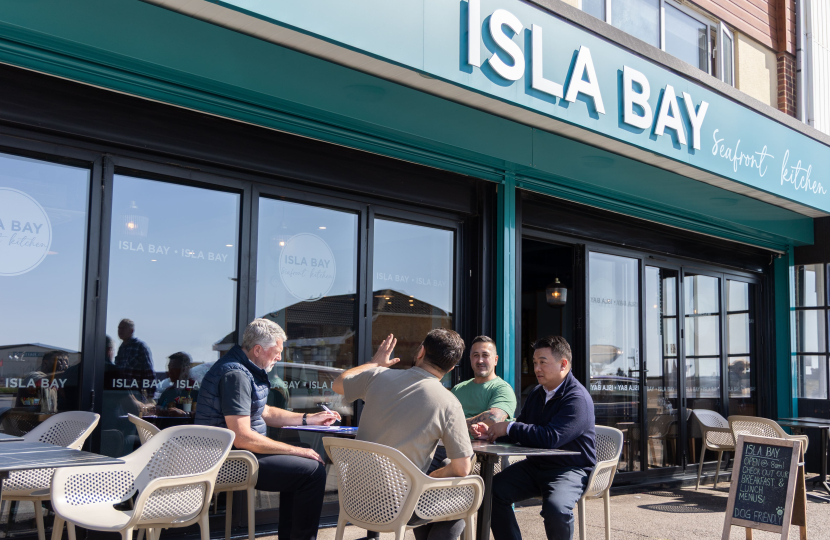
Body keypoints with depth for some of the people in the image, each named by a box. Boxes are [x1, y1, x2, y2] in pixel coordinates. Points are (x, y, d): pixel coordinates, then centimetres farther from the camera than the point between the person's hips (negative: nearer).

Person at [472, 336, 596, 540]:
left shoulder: (578, 399, -17)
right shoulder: (537, 393, 12)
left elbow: (550, 437, -29)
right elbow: (520, 431, 16)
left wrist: (508, 428, -21)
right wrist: (490, 432, -4)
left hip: (571, 468, -7)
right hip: (535, 465, 7)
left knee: (555, 508, -34)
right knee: (492, 491, -13)